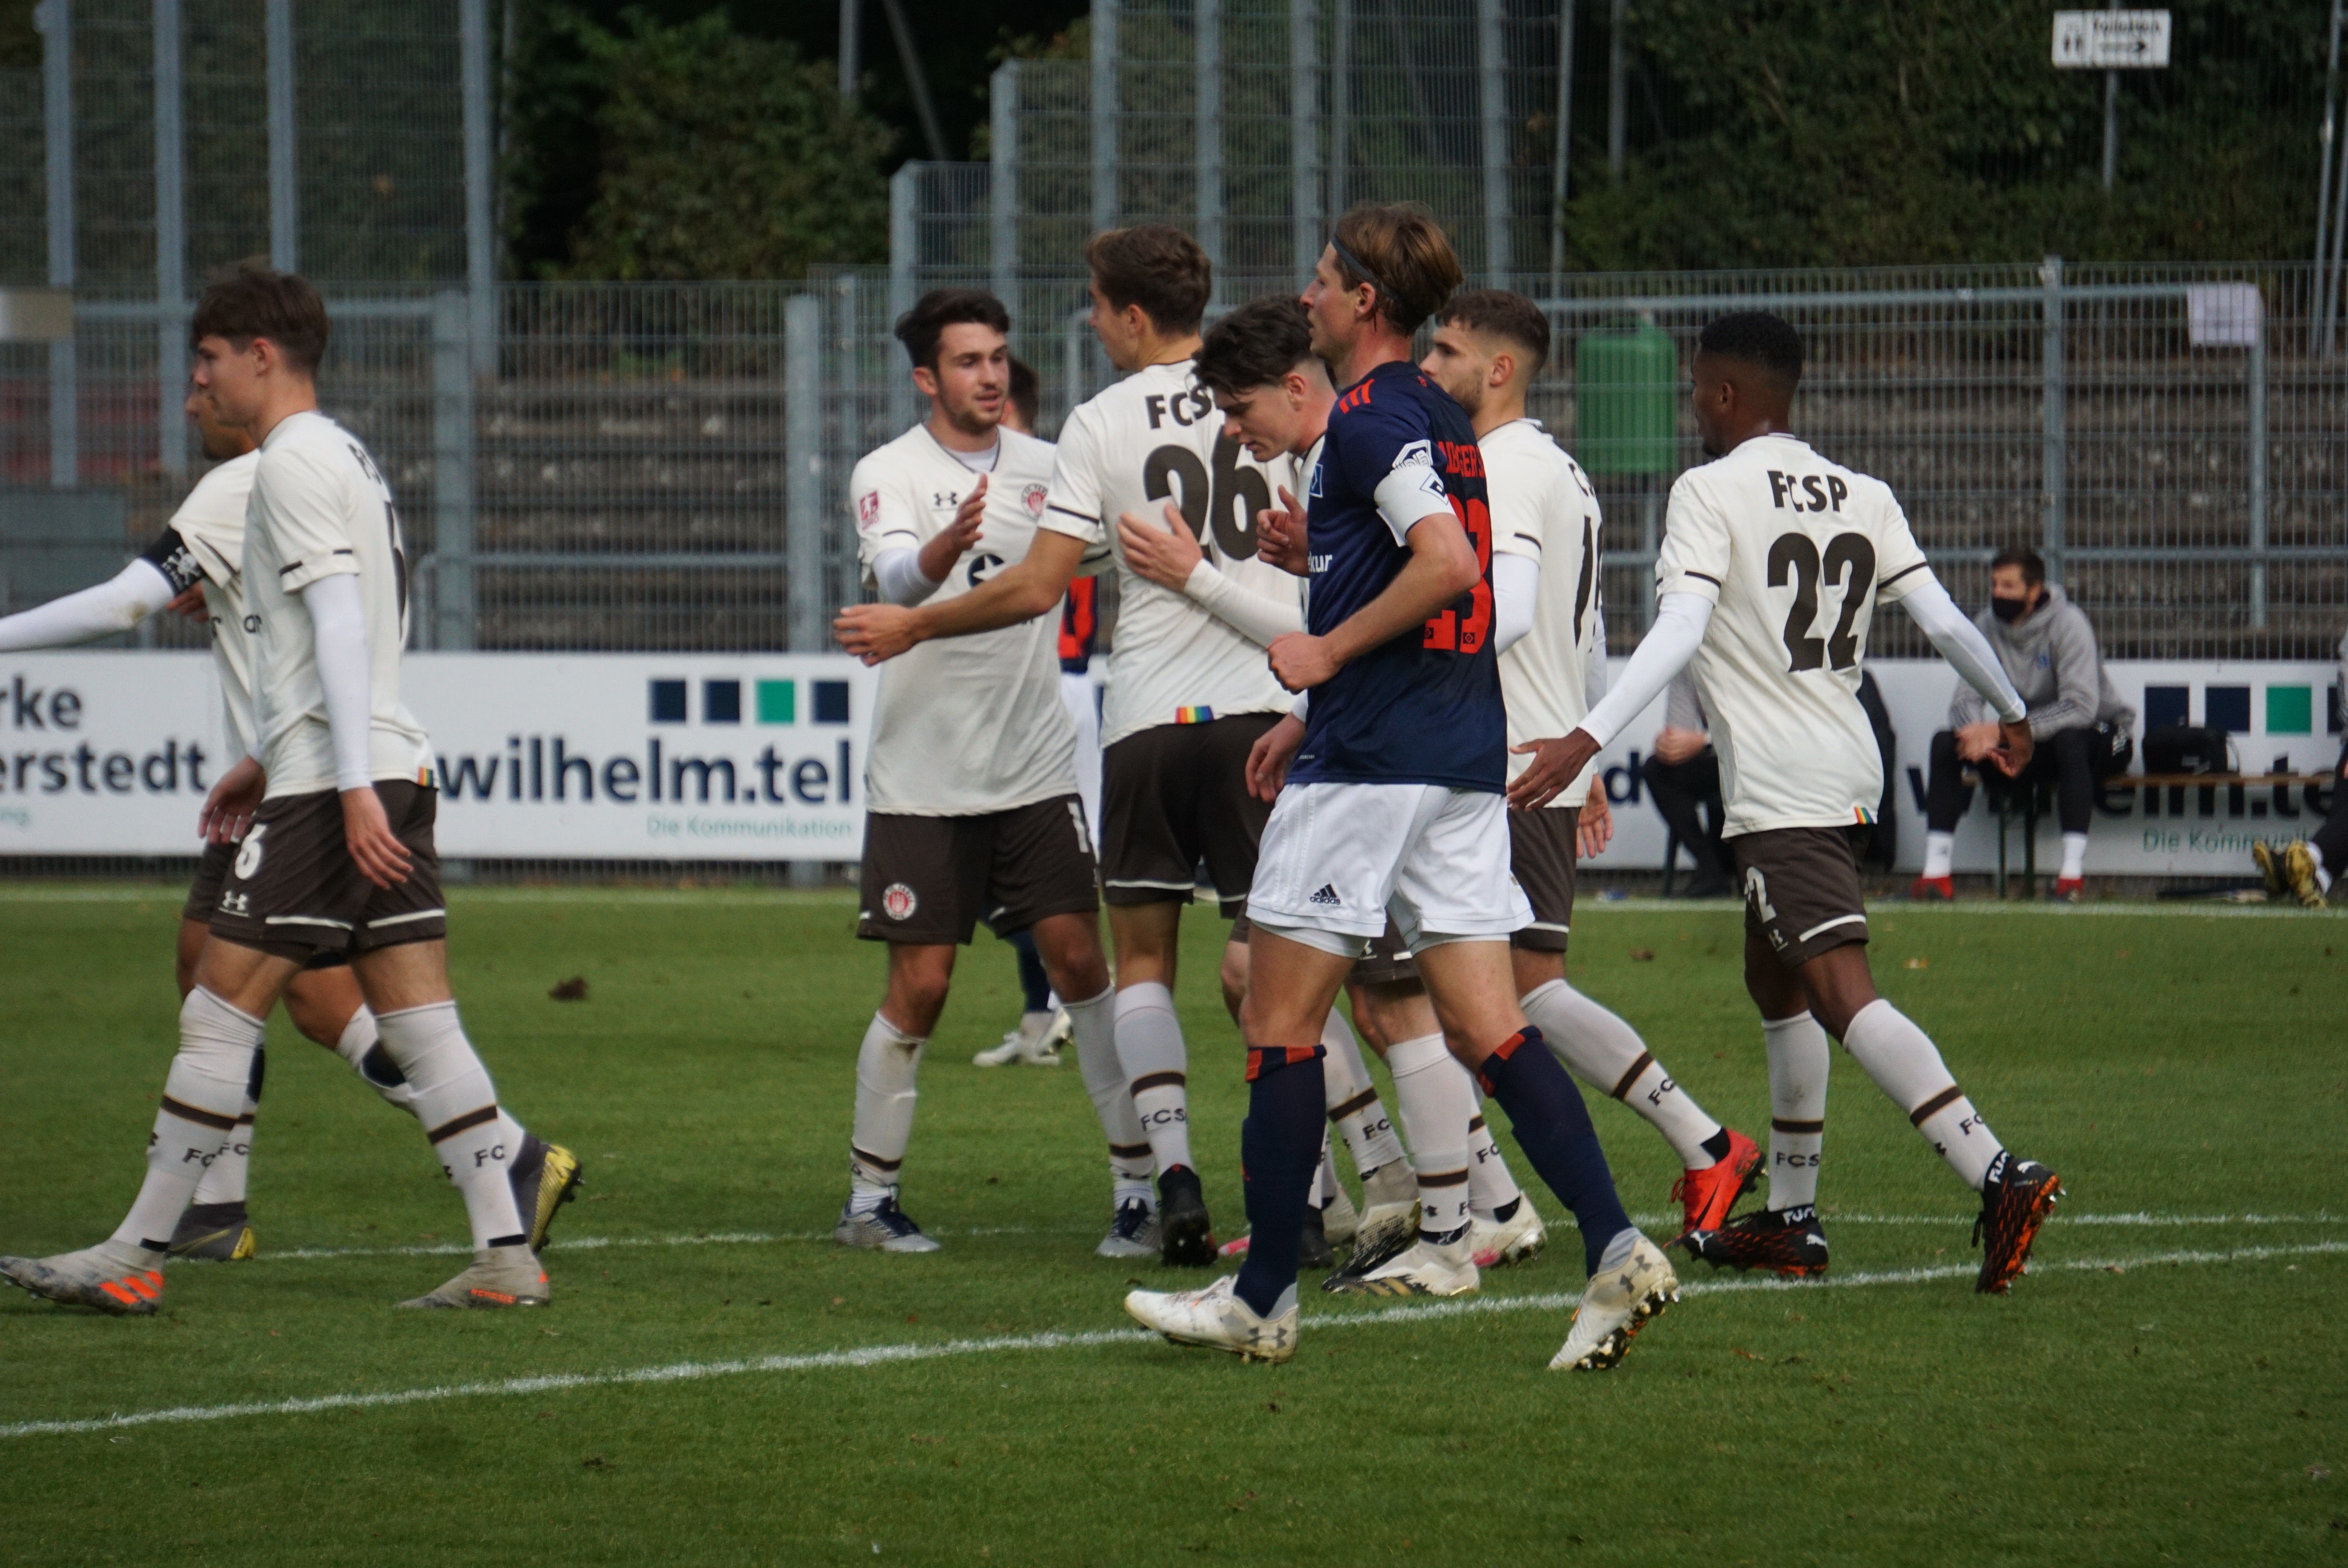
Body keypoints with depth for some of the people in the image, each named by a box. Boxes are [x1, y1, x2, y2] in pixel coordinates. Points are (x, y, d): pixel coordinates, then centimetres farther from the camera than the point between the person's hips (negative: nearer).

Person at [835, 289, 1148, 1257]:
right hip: (922, 779, -3)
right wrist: (948, 544, -46)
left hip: (1036, 769, 3)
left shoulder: (1046, 469, 7)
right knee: (920, 986, -2)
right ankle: (869, 1198, 12)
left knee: (1081, 960, -5)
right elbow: (895, 579, -24)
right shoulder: (889, 475, -5)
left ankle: (1138, 1188, 0)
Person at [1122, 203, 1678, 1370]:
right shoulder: (1440, 420, 18)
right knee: (1486, 1028, 3)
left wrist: (1326, 652, -15)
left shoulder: (1371, 417, -11)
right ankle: (1615, 1249, -12)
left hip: (1369, 767, -9)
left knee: (1282, 1021, 0)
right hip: (1468, 758, 9)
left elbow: (1448, 566, -24)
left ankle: (1262, 1298, 4)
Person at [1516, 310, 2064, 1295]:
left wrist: (1587, 739, -26)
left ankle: (1998, 1175, -31)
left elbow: (1680, 631, -20)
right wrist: (2012, 715, 26)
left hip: (1778, 791, -8)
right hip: (1850, 775, 8)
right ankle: (1789, 1221, 25)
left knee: (1845, 996, -16)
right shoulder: (1863, 499, 11)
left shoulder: (1710, 493, -7)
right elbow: (1946, 624, 10)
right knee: (1775, 982, 22)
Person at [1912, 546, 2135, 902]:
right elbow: (1966, 698, -7)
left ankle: (2072, 874, -41)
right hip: (2031, 744, 6)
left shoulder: (2068, 623, -21)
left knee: (2069, 739, -41)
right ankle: (1936, 874, -18)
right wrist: (1981, 736, -32)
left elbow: (2081, 708, -31)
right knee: (1946, 743, -14)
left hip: (2102, 736, -6)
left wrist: (2003, 731, -36)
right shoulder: (1988, 626, -5)